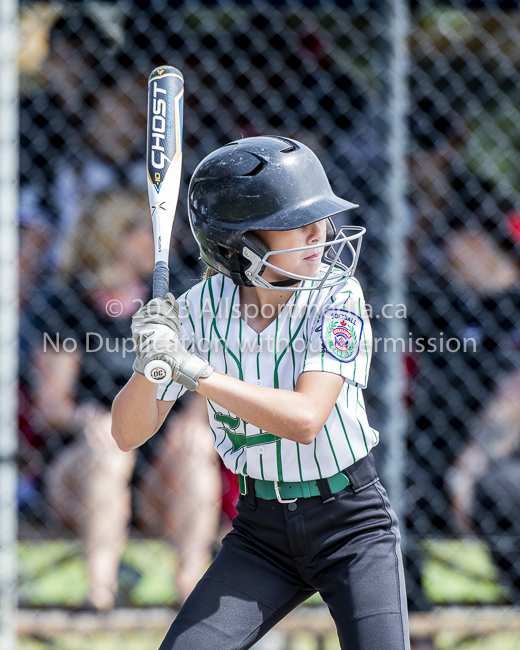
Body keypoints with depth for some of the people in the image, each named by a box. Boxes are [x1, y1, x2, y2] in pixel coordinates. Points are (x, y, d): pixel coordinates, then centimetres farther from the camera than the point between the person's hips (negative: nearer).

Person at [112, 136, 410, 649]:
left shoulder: (336, 295, -17)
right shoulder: (202, 306, -9)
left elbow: (305, 420, -30)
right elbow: (128, 434, -6)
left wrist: (192, 368, -33)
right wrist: (148, 366, -27)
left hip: (352, 525, -3)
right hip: (261, 531, 3)